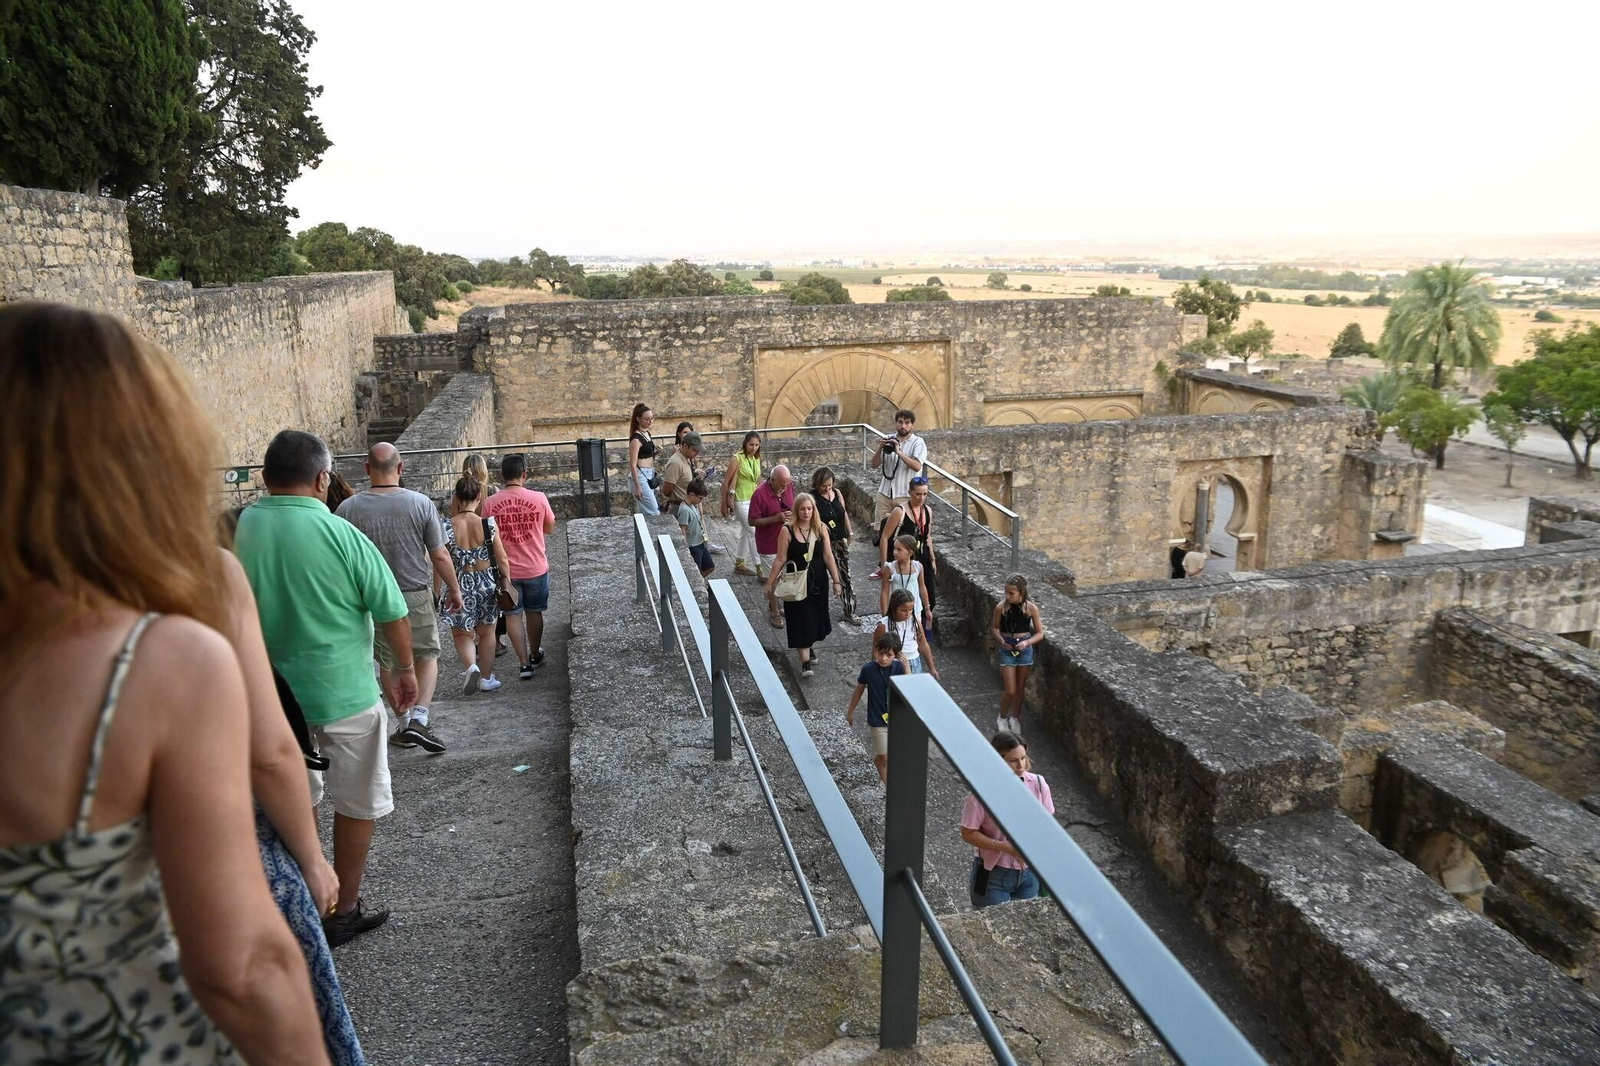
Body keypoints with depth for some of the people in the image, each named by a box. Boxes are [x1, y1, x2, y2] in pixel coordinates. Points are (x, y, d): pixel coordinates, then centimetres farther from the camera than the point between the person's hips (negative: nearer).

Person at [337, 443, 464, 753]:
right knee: (427, 657, 14)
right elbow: (440, 556, -7)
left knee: (389, 663, 16)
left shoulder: (348, 509, -9)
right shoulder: (421, 504, -12)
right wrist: (454, 589, 7)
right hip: (416, 596, -1)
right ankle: (419, 718, 1)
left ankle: (405, 723, 24)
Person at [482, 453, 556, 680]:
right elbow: (550, 528, 4)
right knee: (534, 612, 19)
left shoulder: (490, 503, -10)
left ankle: (524, 663, 8)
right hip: (535, 568, 1)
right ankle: (535, 656, 34)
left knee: (513, 615, 12)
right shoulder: (539, 499, -11)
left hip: (506, 569, 0)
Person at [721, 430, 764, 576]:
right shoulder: (738, 459, -14)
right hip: (742, 502, -7)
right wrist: (724, 504, -9)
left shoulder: (756, 459, 6)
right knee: (753, 533, -8)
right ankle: (759, 568, -4)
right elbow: (726, 482, -11)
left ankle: (739, 564, 27)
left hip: (754, 501, 7)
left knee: (746, 533, 15)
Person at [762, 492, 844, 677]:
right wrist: (770, 583, -6)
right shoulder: (787, 531, -13)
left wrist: (836, 580, -1)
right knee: (800, 619, -3)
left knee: (815, 615, 16)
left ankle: (809, 646, 42)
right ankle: (805, 661, 1)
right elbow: (780, 560, -8)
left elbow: (828, 556, -2)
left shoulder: (821, 528, -5)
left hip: (818, 580, 3)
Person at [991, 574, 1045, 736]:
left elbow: (1040, 633, -3)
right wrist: (1001, 641, -17)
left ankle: (1015, 718, 35)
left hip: (1025, 650, 1)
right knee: (1010, 690, -3)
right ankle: (1002, 718, 22)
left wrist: (1027, 642, -20)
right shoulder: (1001, 607, -14)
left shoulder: (1031, 608, -12)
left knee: (1020, 689, 14)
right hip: (1007, 650, -1)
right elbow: (994, 628, 1)